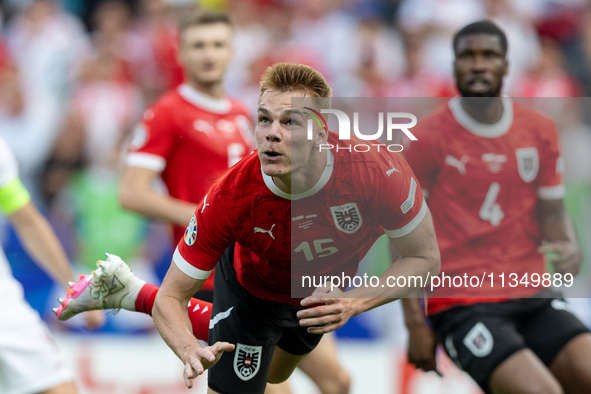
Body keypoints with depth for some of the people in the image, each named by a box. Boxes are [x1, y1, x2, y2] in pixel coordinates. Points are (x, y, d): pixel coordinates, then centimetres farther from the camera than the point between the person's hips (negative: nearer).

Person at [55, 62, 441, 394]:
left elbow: (425, 258, -24)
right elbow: (172, 298, -29)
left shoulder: (379, 171, -40)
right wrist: (192, 351, -51)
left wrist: (354, 303, -39)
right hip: (252, 288, -3)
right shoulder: (230, 198, -39)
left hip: (326, 293, 3)